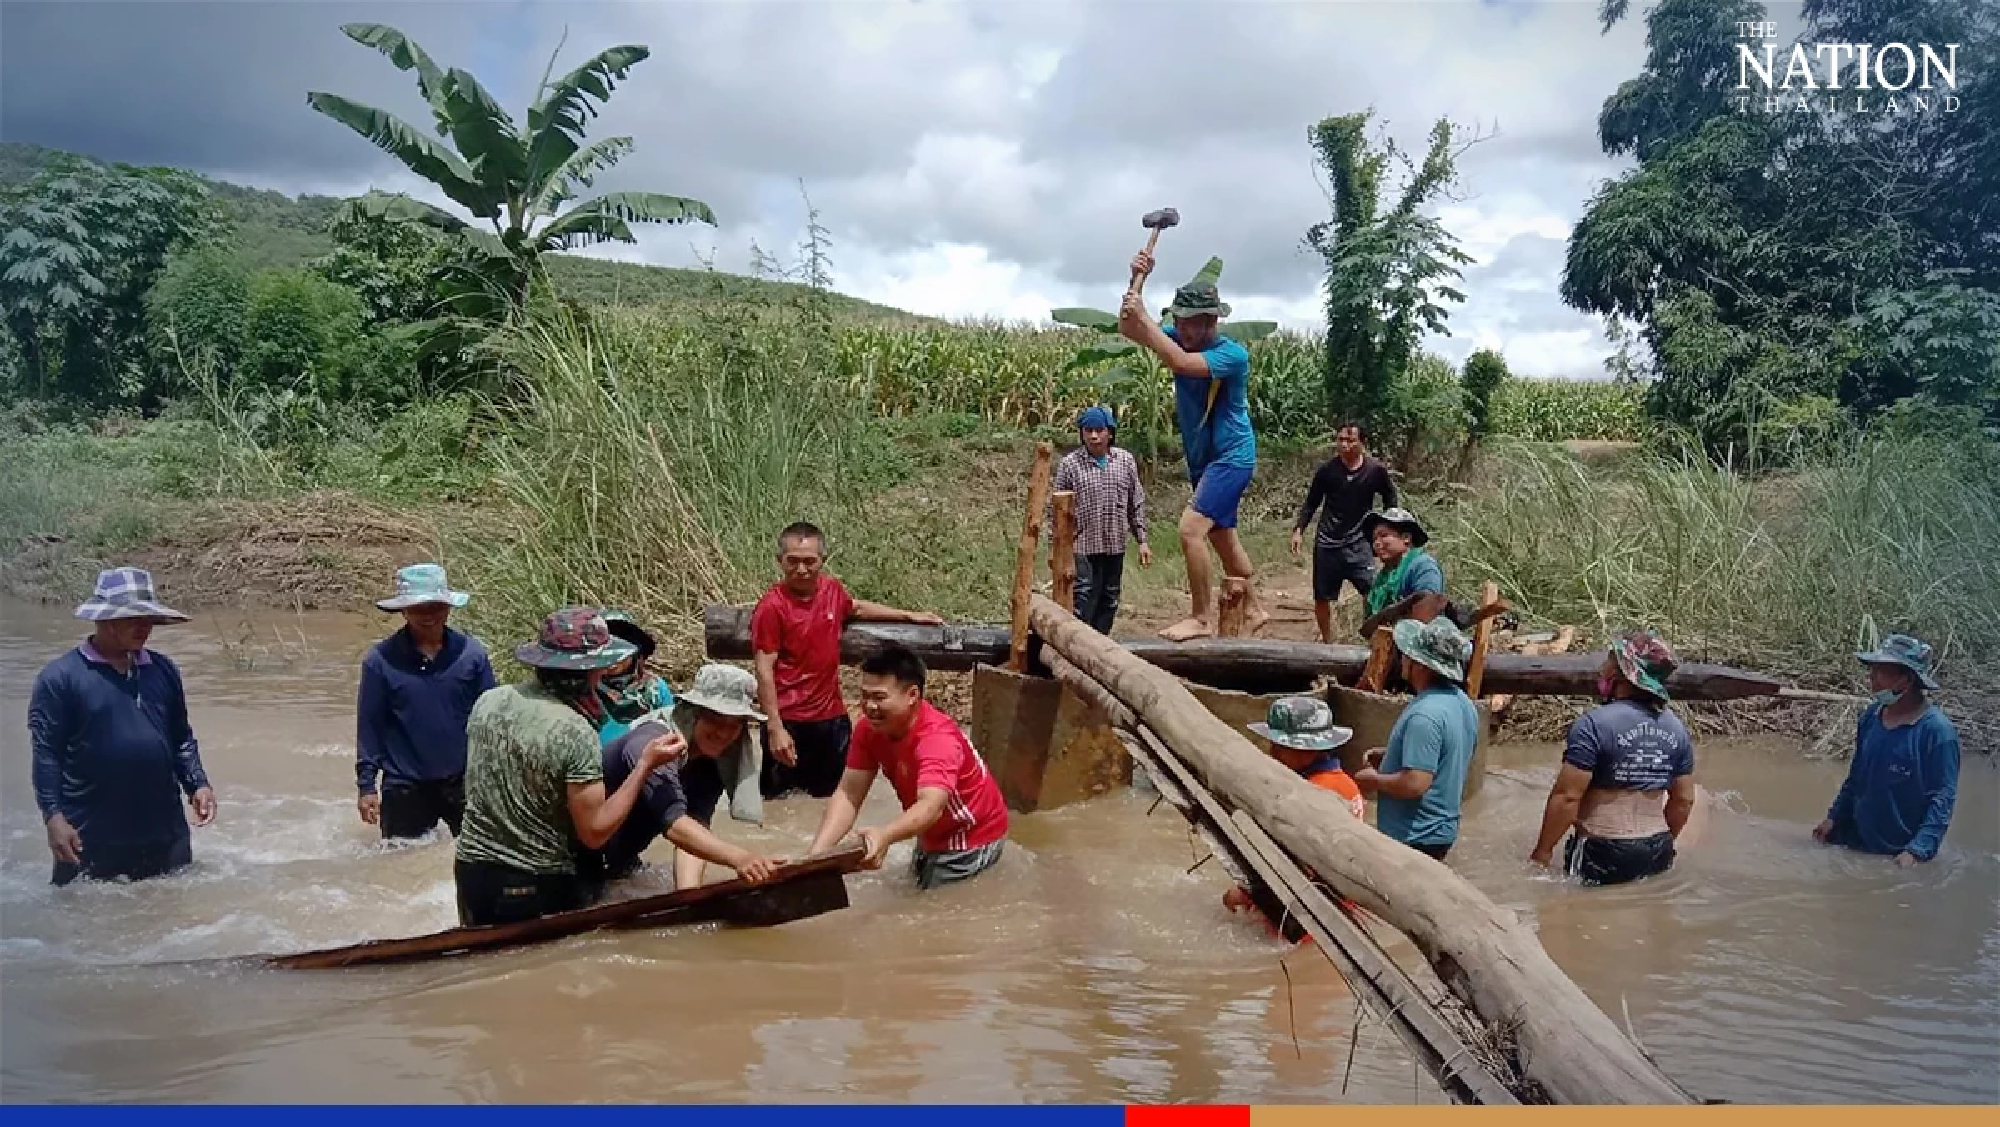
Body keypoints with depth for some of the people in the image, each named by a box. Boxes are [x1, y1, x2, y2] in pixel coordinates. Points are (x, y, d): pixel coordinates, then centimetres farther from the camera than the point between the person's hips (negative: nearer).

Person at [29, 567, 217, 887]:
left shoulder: (163, 670, 8)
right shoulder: (60, 677, -8)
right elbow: (45, 752, -10)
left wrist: (197, 783, 2)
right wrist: (53, 815, -16)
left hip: (165, 831, 4)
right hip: (92, 838, -4)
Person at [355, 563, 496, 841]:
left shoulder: (471, 653, -5)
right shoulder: (381, 659, -8)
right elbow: (369, 725, -3)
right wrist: (367, 785, -4)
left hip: (463, 782, 1)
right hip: (404, 787, -1)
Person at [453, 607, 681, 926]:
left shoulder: (489, 700, -3)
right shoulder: (575, 732, -23)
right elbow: (595, 832, -19)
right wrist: (646, 764, -16)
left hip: (473, 871, 5)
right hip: (538, 883, -5)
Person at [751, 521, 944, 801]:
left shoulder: (832, 589, 2)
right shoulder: (772, 607, -15)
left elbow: (857, 608, 26)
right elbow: (764, 671, -16)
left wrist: (909, 616, 29)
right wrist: (775, 728, -20)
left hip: (832, 718, 6)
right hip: (789, 722, -6)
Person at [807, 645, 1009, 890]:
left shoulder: (938, 737, -36)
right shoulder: (869, 729, -15)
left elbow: (932, 806, -52)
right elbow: (848, 794, -18)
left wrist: (884, 836, -72)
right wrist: (817, 851, -34)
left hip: (972, 837, -7)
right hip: (933, 835, 7)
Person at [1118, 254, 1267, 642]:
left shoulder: (1232, 354, -22)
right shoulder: (1181, 338, -1)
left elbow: (1179, 363, -38)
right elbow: (1128, 330, -1)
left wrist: (1143, 314, -32)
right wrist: (1139, 280, -15)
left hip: (1231, 457, -9)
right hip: (1202, 458, 9)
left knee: (1191, 528, -21)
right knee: (1222, 536, 18)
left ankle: (1202, 617, -11)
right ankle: (1253, 609, 35)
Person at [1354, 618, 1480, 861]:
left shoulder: (1424, 715, -28)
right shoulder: (1463, 704, 3)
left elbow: (1415, 784, -31)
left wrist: (1373, 780, -13)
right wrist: (1390, 755, 12)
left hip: (1413, 837, -9)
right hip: (1442, 829, 10)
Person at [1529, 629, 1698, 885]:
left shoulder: (1594, 724, -18)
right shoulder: (1677, 729, 2)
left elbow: (1567, 796, -19)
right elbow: (1684, 800, 9)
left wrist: (1542, 850, -9)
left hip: (1603, 854, -6)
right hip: (1658, 854, 6)